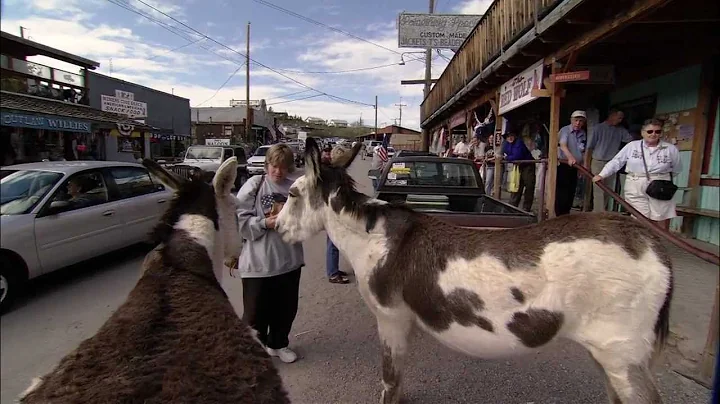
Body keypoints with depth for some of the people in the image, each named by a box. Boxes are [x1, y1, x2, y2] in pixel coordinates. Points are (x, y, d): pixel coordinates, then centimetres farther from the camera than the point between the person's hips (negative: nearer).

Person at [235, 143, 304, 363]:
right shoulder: (254, 185, -7)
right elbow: (239, 219, -10)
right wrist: (265, 223, -20)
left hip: (289, 259, 4)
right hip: (258, 261, -3)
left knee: (286, 307, 18)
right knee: (256, 310, 7)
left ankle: (278, 344, 40)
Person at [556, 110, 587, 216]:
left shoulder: (583, 134, 9)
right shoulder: (565, 130, -10)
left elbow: (583, 151, 17)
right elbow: (563, 145, -27)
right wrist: (570, 157, -44)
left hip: (574, 167, 6)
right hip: (563, 165, -6)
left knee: (571, 192, 9)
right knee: (561, 191, -8)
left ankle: (566, 214, 20)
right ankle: (559, 215, -2)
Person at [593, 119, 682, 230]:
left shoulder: (671, 149, 4)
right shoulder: (631, 146, 2)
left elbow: (677, 169, 15)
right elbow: (616, 162, 0)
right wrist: (602, 175, -10)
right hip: (636, 191, -1)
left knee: (662, 226, 3)